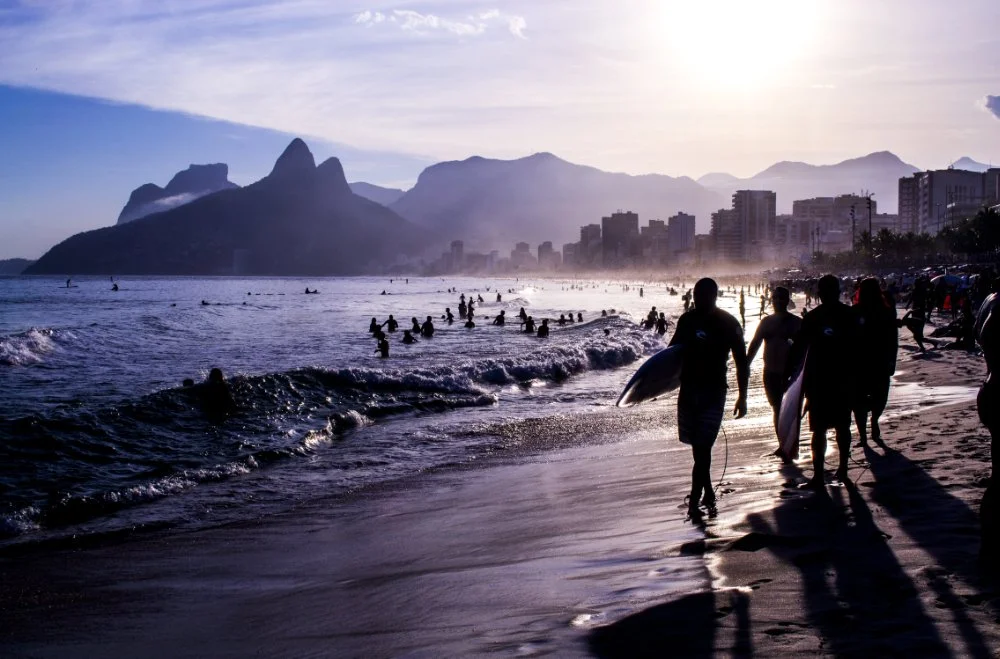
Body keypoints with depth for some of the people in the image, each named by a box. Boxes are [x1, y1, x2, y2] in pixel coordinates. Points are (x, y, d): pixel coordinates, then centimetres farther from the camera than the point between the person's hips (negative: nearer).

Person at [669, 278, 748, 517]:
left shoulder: (728, 324, -7)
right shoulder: (687, 320, 4)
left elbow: (741, 361, -3)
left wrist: (742, 396, -5)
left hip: (714, 392, -4)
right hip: (688, 389, 4)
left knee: (703, 446, -11)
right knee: (698, 446, 11)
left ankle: (695, 499, -8)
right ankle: (707, 492, 25)